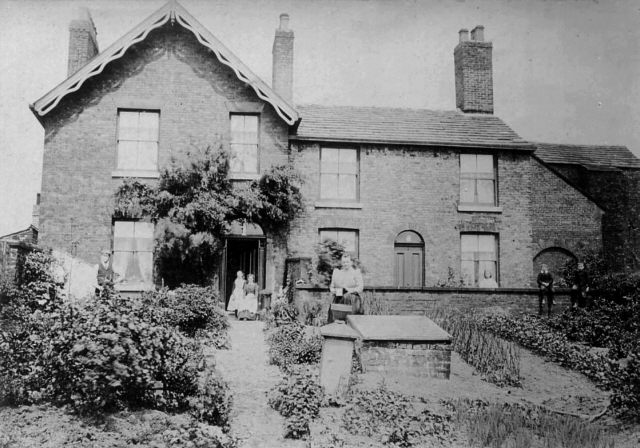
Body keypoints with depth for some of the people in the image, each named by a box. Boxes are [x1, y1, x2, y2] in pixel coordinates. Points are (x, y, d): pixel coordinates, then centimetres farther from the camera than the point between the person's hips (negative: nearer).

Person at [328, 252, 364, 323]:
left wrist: (350, 290, -15)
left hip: (352, 298, -3)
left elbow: (360, 287, -1)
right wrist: (333, 290, -2)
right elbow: (332, 286, 20)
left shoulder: (356, 272, 6)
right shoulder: (336, 271, 18)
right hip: (338, 299, 3)